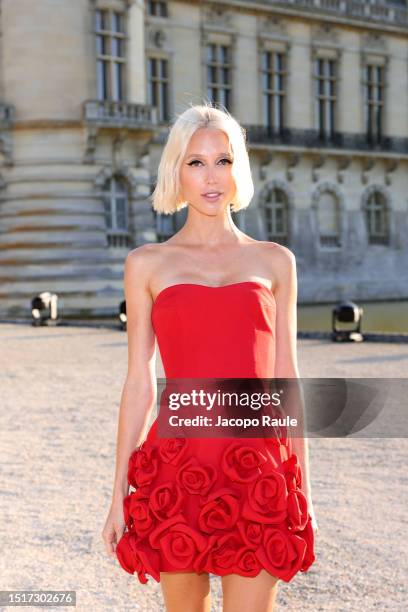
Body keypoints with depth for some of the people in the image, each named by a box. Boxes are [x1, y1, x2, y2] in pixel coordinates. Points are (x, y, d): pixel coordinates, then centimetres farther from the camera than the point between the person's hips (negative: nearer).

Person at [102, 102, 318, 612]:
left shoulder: (274, 261, 9)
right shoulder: (147, 264, 7)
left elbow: (286, 378, 10)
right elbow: (139, 384, 6)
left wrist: (303, 489, 8)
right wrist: (119, 494, 4)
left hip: (259, 469, 0)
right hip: (179, 465, 0)